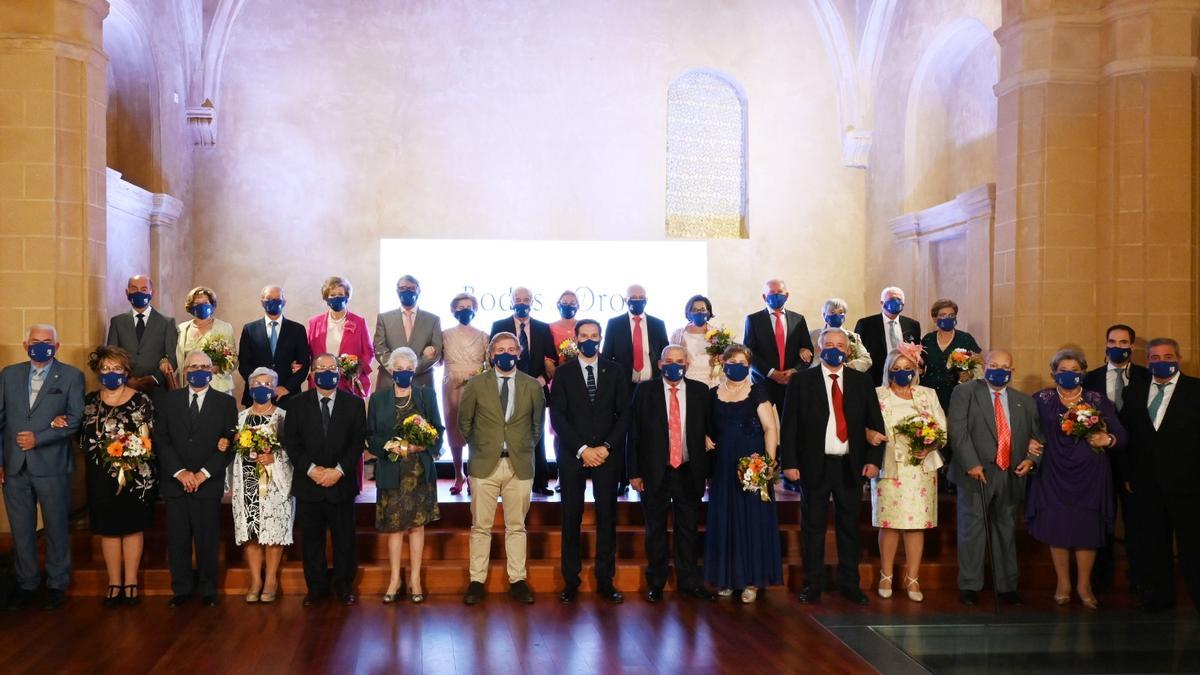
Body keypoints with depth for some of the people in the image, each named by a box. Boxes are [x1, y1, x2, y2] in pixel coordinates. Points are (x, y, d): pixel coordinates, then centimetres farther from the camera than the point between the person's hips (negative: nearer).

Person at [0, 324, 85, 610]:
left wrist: (38, 438, -14)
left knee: (56, 528, 6)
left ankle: (57, 584, 19)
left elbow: (75, 419, -6)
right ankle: (26, 583, 22)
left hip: (51, 466, -3)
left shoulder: (71, 376, 2)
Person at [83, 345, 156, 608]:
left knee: (132, 527, 6)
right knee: (108, 529, 6)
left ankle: (131, 583, 14)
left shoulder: (141, 401, -3)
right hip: (102, 477, 3)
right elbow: (84, 438, 12)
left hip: (136, 475, -2)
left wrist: (127, 465, -17)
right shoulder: (90, 401, 7)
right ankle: (114, 583, 15)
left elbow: (147, 440, -6)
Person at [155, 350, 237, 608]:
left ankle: (207, 589, 14)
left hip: (209, 483, -1)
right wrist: (180, 472, -9)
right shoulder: (169, 400, 9)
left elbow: (229, 443, -1)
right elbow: (160, 439, 2)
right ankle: (181, 589, 15)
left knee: (208, 539, 2)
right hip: (175, 481, 1)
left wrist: (204, 473, -10)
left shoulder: (226, 402, 5)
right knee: (177, 540, 4)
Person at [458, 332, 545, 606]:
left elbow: (537, 424, 17)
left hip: (520, 465, 1)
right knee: (481, 526, 3)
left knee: (516, 527, 6)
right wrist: (478, 447, 11)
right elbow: (464, 422, 12)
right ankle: (477, 581, 9)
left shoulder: (533, 386, 4)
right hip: (485, 464, -1)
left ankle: (517, 581, 12)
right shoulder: (475, 385, 2)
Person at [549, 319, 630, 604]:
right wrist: (582, 449, -11)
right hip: (572, 455, -1)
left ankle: (605, 580, 9)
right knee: (571, 519, 1)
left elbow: (624, 414, 4)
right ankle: (570, 581, 7)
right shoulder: (563, 373, 4)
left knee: (607, 518, 2)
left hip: (607, 455, 1)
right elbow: (557, 416, -2)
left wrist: (606, 448, -8)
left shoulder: (615, 371, 7)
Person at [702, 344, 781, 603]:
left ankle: (752, 580, 6)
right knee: (724, 519, 6)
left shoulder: (757, 391, -1)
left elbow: (770, 428, -6)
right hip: (723, 467, 3)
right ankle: (726, 577, 16)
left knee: (753, 519, -1)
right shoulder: (714, 394, 9)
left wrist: (769, 462, -16)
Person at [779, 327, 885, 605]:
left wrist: (873, 459, -4)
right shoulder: (801, 380, 0)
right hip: (815, 465, -2)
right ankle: (813, 586, 12)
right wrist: (789, 463, -9)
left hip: (851, 465, 2)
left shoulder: (862, 381, 7)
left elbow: (875, 422, 7)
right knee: (813, 527, 4)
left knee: (850, 527, 8)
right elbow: (789, 424, -2)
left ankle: (849, 585, 17)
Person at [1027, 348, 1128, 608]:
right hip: (1054, 476, 0)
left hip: (1089, 477, 0)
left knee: (1088, 530, 4)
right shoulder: (1041, 400, 3)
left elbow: (1122, 436, 0)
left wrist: (1107, 439, -20)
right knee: (1057, 529, 4)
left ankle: (1084, 585, 21)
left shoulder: (1098, 400, 4)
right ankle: (1063, 584, 21)